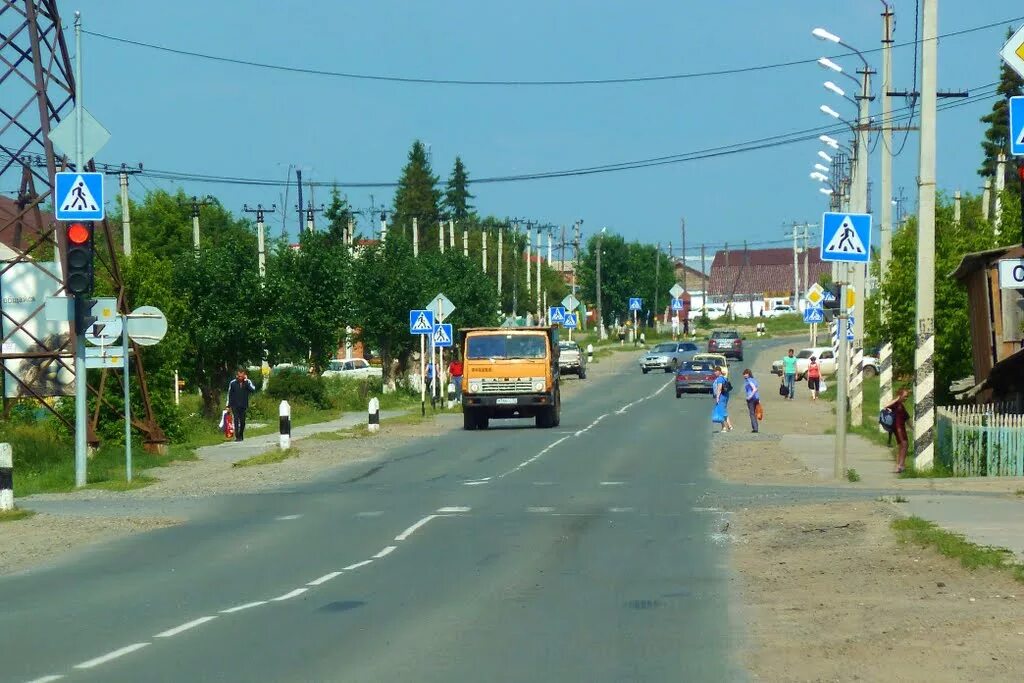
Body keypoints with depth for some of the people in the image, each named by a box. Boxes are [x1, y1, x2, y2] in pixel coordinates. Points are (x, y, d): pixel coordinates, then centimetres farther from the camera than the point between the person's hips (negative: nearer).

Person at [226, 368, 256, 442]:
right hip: (235, 406, -2)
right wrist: (228, 406, 3)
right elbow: (229, 394, 4)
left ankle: (241, 436, 24)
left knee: (242, 422, 9)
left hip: (244, 406, 2)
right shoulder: (233, 383, -4)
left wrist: (246, 381, -21)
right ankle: (237, 436, -13)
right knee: (236, 420, -11)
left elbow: (253, 389, -20)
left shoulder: (248, 382, -2)